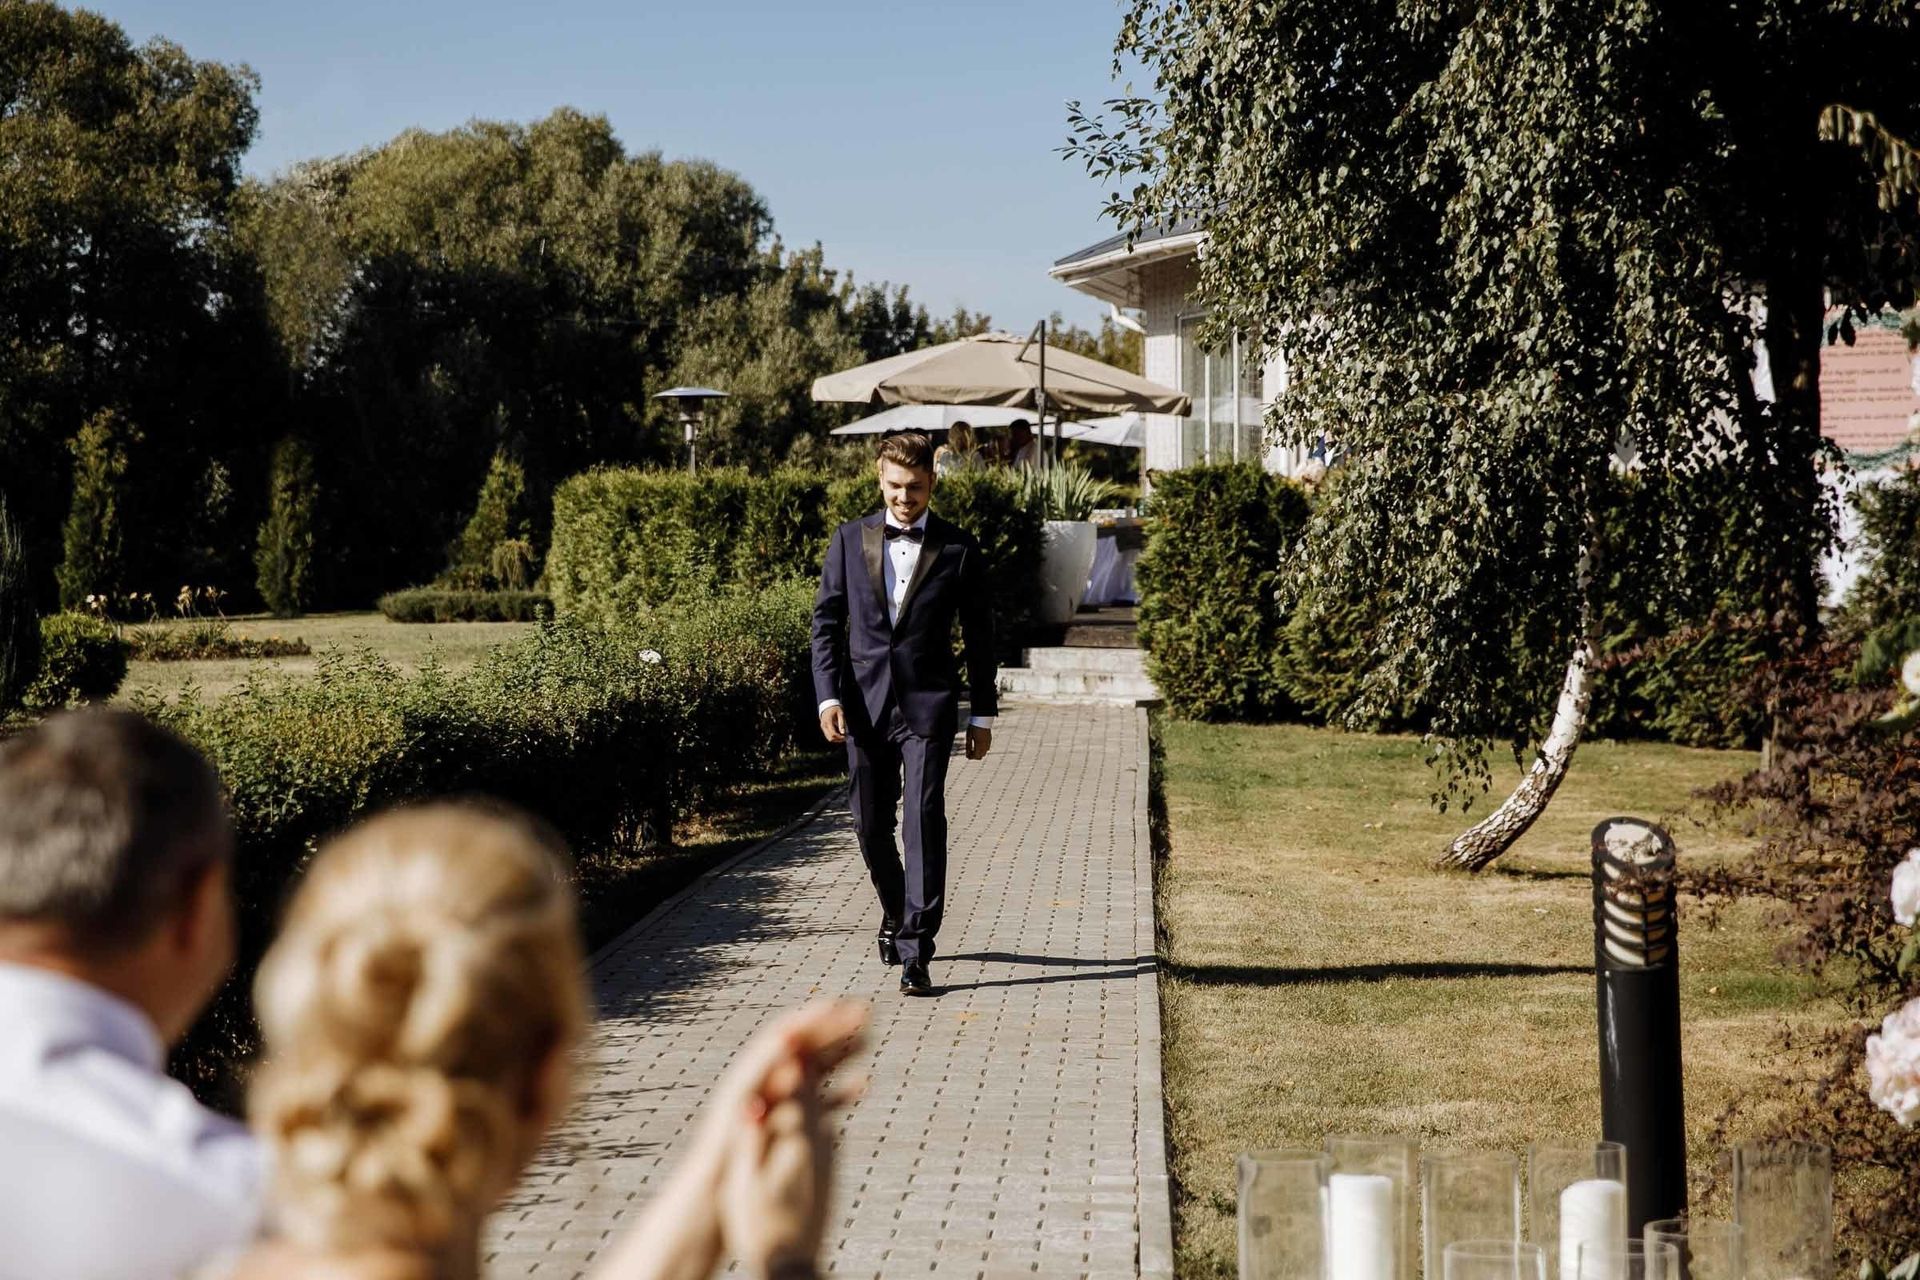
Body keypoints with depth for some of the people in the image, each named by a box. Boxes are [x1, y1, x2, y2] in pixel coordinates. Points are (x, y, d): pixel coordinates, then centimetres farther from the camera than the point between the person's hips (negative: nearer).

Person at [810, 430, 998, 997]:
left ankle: (916, 950, -13)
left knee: (925, 819, -13)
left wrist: (982, 715, 6)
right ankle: (897, 912, 37)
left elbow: (979, 636, 7)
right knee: (871, 825, 10)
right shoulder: (850, 540, 7)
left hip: (929, 705, -2)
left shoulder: (958, 548, 2)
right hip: (864, 704, 3)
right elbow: (826, 621, 7)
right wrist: (828, 695, -5)